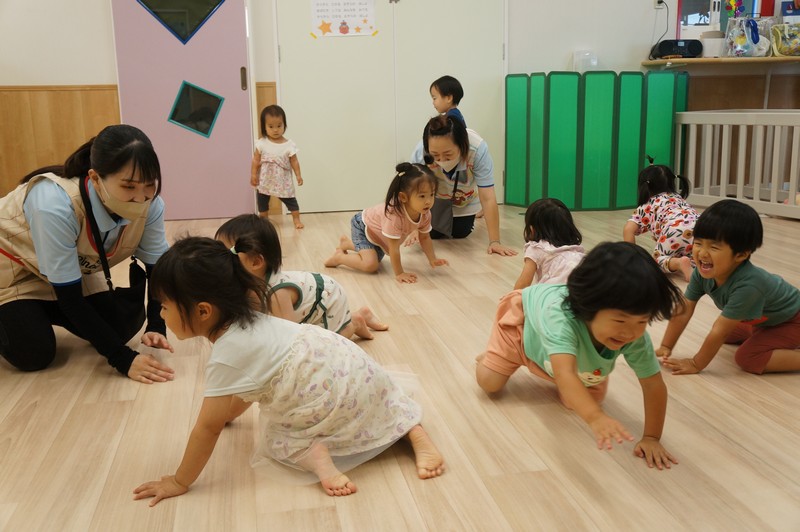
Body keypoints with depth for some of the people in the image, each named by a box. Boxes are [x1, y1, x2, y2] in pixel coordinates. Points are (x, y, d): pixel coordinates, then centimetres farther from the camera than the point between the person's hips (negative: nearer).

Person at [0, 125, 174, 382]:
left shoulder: (150, 205, -27)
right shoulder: (56, 205, -42)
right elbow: (70, 299, -34)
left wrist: (156, 327, -28)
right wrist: (123, 359, -35)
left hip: (75, 266, 6)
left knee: (119, 329, 0)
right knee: (33, 356, -17)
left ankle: (38, 311, 25)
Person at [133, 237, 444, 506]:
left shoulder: (226, 357, -18)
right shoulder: (248, 321, 9)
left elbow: (208, 428, -12)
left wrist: (179, 483, -1)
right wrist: (229, 411, 40)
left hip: (333, 396, -8)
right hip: (349, 367, 9)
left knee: (273, 435, 12)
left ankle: (314, 455, -11)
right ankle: (416, 433, 19)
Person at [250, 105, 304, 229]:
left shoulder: (289, 145, -12)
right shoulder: (262, 143, -10)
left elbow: (294, 161, -5)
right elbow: (256, 160, -4)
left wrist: (298, 175, -9)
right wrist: (253, 174, -6)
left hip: (283, 180, -2)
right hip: (265, 180, 2)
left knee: (290, 199, 6)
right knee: (262, 201, 14)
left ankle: (296, 219, 20)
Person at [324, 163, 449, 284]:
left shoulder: (425, 214, -23)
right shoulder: (394, 215, -46)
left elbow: (425, 237, -5)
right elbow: (393, 248, -39)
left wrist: (432, 259, -14)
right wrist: (399, 273, -33)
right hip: (362, 225, -8)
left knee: (377, 258, 29)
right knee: (370, 265, -26)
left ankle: (346, 242, 51)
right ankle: (339, 257, 0)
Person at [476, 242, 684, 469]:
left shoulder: (636, 337, -38)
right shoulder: (561, 318, -53)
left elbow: (654, 386, -27)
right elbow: (565, 375, -66)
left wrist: (651, 437, -32)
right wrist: (595, 418, -80)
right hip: (524, 315, -4)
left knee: (579, 400, 1)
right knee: (489, 382, -7)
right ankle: (492, 355, 28)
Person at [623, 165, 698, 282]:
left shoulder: (646, 206, 24)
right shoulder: (679, 198, 41)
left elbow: (628, 229, 9)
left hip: (675, 229, -5)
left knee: (658, 259, 13)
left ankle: (679, 263, -19)